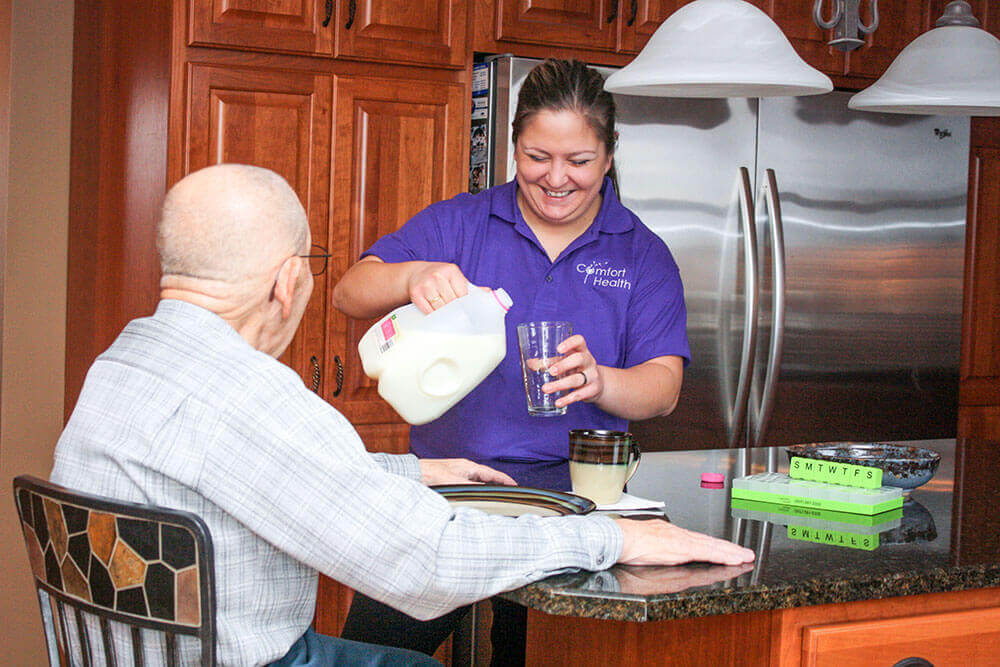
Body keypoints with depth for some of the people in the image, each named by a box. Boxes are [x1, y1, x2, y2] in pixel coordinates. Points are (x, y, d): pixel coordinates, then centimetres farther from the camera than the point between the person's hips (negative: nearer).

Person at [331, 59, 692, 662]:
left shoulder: (643, 255, 10)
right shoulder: (458, 224, 10)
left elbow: (665, 386, 1)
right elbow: (350, 294, 1)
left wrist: (599, 381, -22)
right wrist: (414, 278, -21)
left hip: (569, 483, 0)